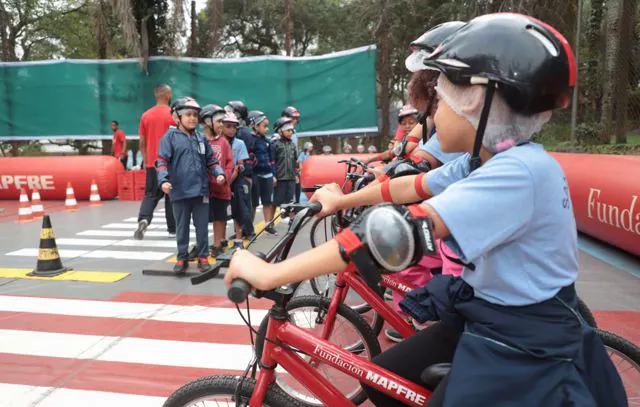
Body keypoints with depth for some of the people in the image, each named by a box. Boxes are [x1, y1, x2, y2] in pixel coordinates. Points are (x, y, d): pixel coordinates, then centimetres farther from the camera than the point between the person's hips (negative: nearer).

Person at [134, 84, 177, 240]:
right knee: (171, 196, 8)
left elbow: (142, 143, 7)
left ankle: (143, 220, -15)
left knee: (151, 194, 10)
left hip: (152, 163, 3)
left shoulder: (146, 115, 4)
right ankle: (172, 229, 14)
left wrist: (145, 161, 18)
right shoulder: (174, 115, -6)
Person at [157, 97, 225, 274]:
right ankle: (182, 258, 22)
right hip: (180, 191, -3)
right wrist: (164, 180, -22)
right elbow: (162, 161, -7)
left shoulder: (201, 138, 10)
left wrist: (219, 173, -4)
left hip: (201, 190, 3)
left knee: (202, 227, 8)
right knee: (182, 227, 10)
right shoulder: (170, 137, -2)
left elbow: (211, 160, 14)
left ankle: (203, 257, 20)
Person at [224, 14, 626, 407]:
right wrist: (341, 200, 21)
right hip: (482, 319, 8)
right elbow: (412, 186, 10)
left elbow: (402, 230, -38)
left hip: (525, 352, -8)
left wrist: (269, 273, -37)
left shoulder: (521, 171, -30)